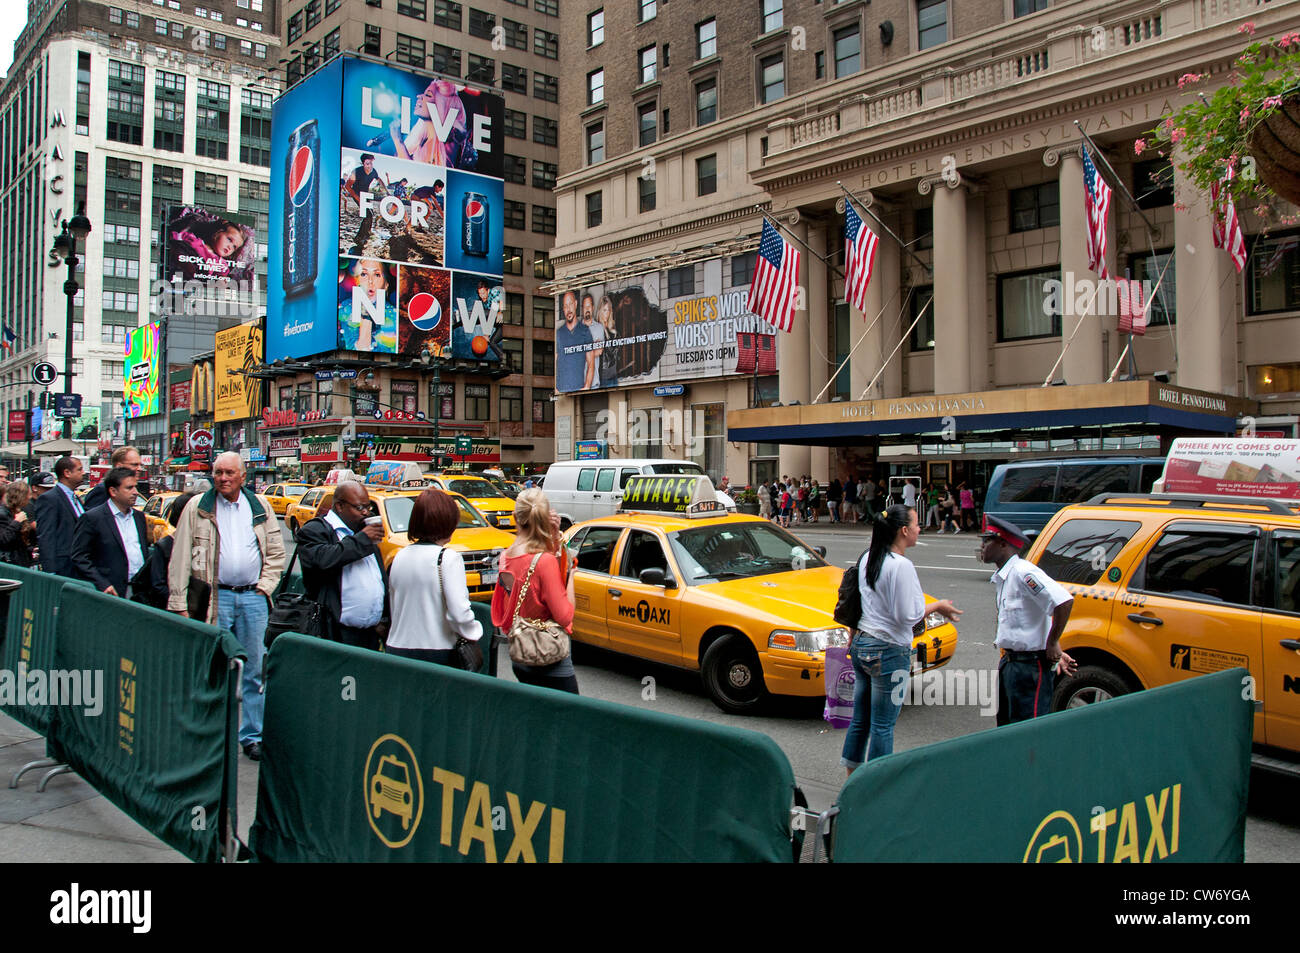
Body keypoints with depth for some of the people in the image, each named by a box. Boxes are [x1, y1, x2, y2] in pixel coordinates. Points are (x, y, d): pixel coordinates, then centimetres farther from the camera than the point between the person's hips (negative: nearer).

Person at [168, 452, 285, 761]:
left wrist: (265, 586, 1)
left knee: (254, 672, 7)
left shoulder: (260, 506, 8)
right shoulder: (197, 507, 2)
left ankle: (252, 736, 16)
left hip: (253, 597, 2)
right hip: (216, 597, -2)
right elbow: (180, 559, -1)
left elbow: (276, 552, 13)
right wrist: (179, 604, -6)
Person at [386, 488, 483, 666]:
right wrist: (474, 634, 0)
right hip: (437, 655, -6)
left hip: (397, 649, 6)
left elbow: (394, 606, 14)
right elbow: (459, 613, -17)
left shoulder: (400, 556, 7)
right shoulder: (447, 558, -12)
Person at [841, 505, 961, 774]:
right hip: (888, 651, -8)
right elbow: (908, 615, -18)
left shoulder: (868, 559, 8)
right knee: (883, 726, 2)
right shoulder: (901, 565, -18)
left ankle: (852, 778, 25)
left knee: (859, 720, 16)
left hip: (861, 644, 9)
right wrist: (937, 606, -3)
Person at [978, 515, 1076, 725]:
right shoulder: (1002, 578, 13)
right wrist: (1056, 653, 12)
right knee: (1006, 724, 19)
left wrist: (1052, 644, -22)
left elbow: (1064, 601, -31)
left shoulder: (1023, 572, -19)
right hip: (1010, 662, 10)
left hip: (1030, 666, -10)